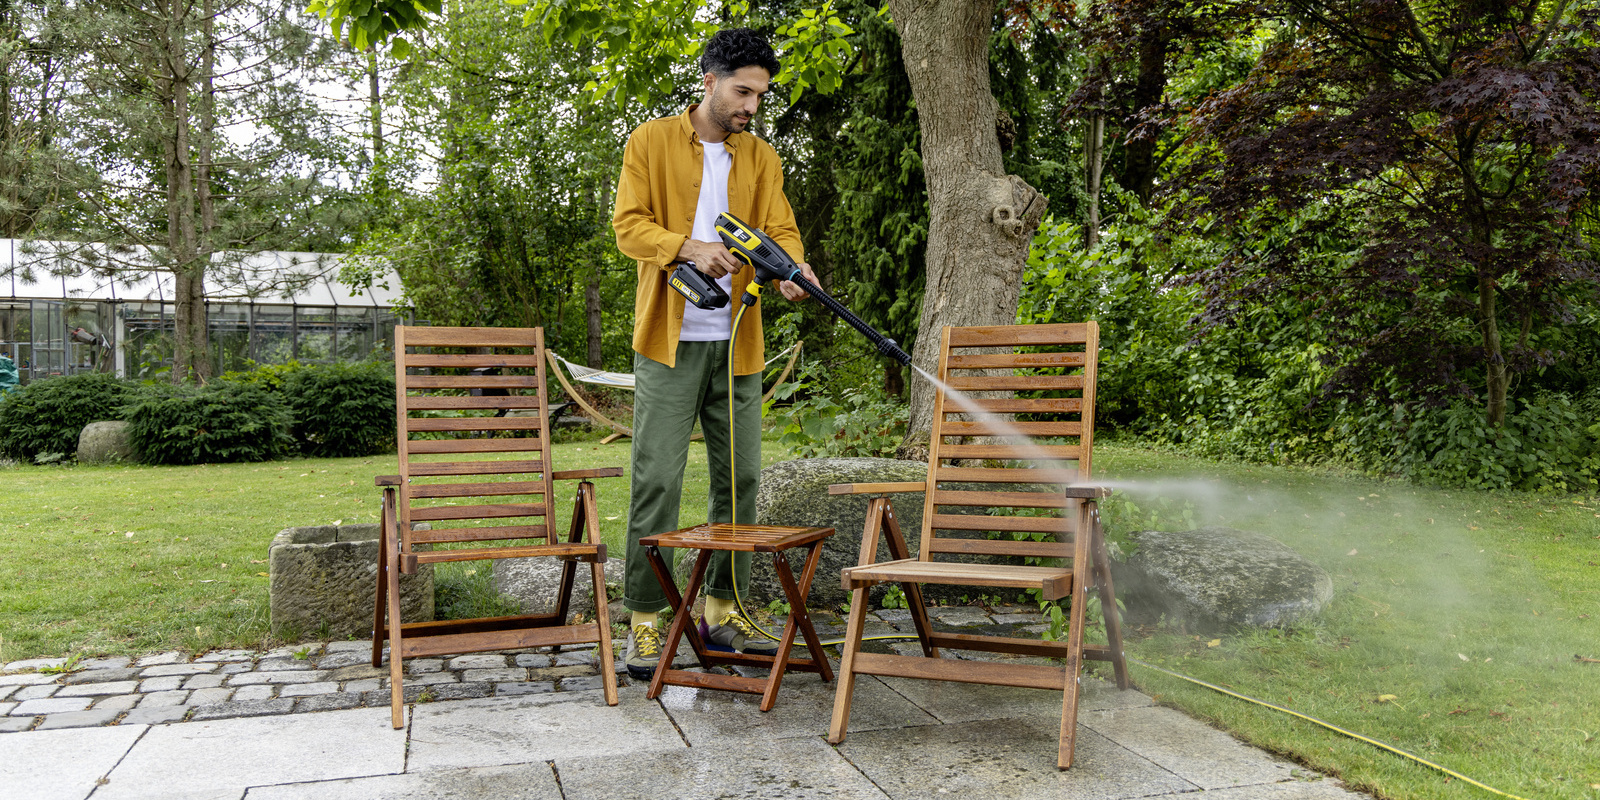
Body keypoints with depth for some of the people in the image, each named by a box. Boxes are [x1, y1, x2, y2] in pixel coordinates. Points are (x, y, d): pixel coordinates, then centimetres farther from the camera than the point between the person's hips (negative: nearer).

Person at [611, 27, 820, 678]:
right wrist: (688, 247, -22)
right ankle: (644, 623, 2)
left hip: (737, 343, 5)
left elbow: (780, 228, 3)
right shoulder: (651, 142, 3)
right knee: (657, 479, -6)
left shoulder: (761, 158, 13)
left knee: (740, 477, 7)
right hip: (670, 339, -4)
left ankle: (722, 612, 19)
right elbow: (628, 225, -4)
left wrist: (791, 268, -20)